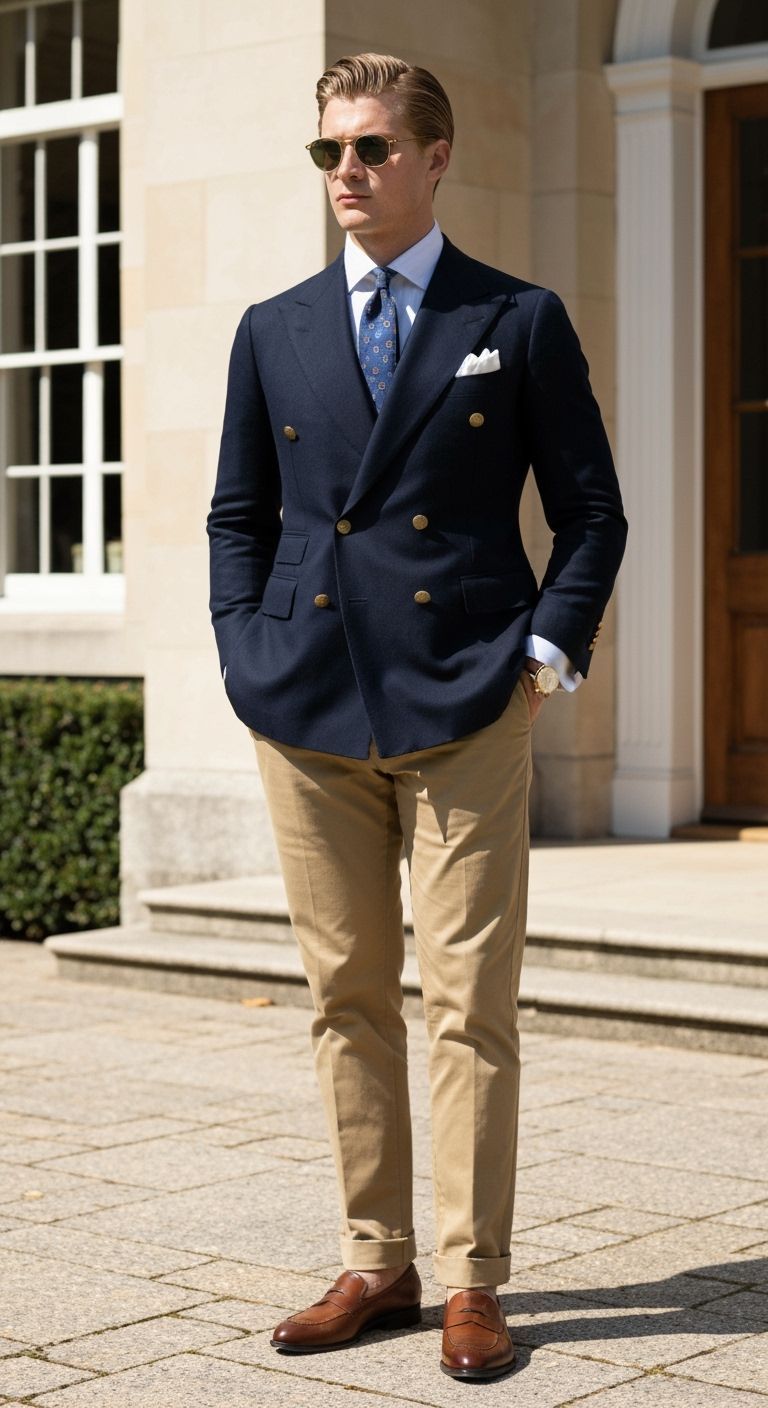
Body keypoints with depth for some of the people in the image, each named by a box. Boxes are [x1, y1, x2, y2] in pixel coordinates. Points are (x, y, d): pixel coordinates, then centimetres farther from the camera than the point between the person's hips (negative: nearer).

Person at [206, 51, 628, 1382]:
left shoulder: (520, 321, 5)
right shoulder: (272, 332, 12)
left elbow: (592, 510, 7)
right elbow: (238, 515, 17)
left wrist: (547, 649, -4)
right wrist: (251, 658, 4)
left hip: (467, 708, -3)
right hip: (309, 714, 3)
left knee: (471, 1003, -3)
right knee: (347, 999, 8)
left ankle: (473, 1285, 7)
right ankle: (375, 1264, 19)